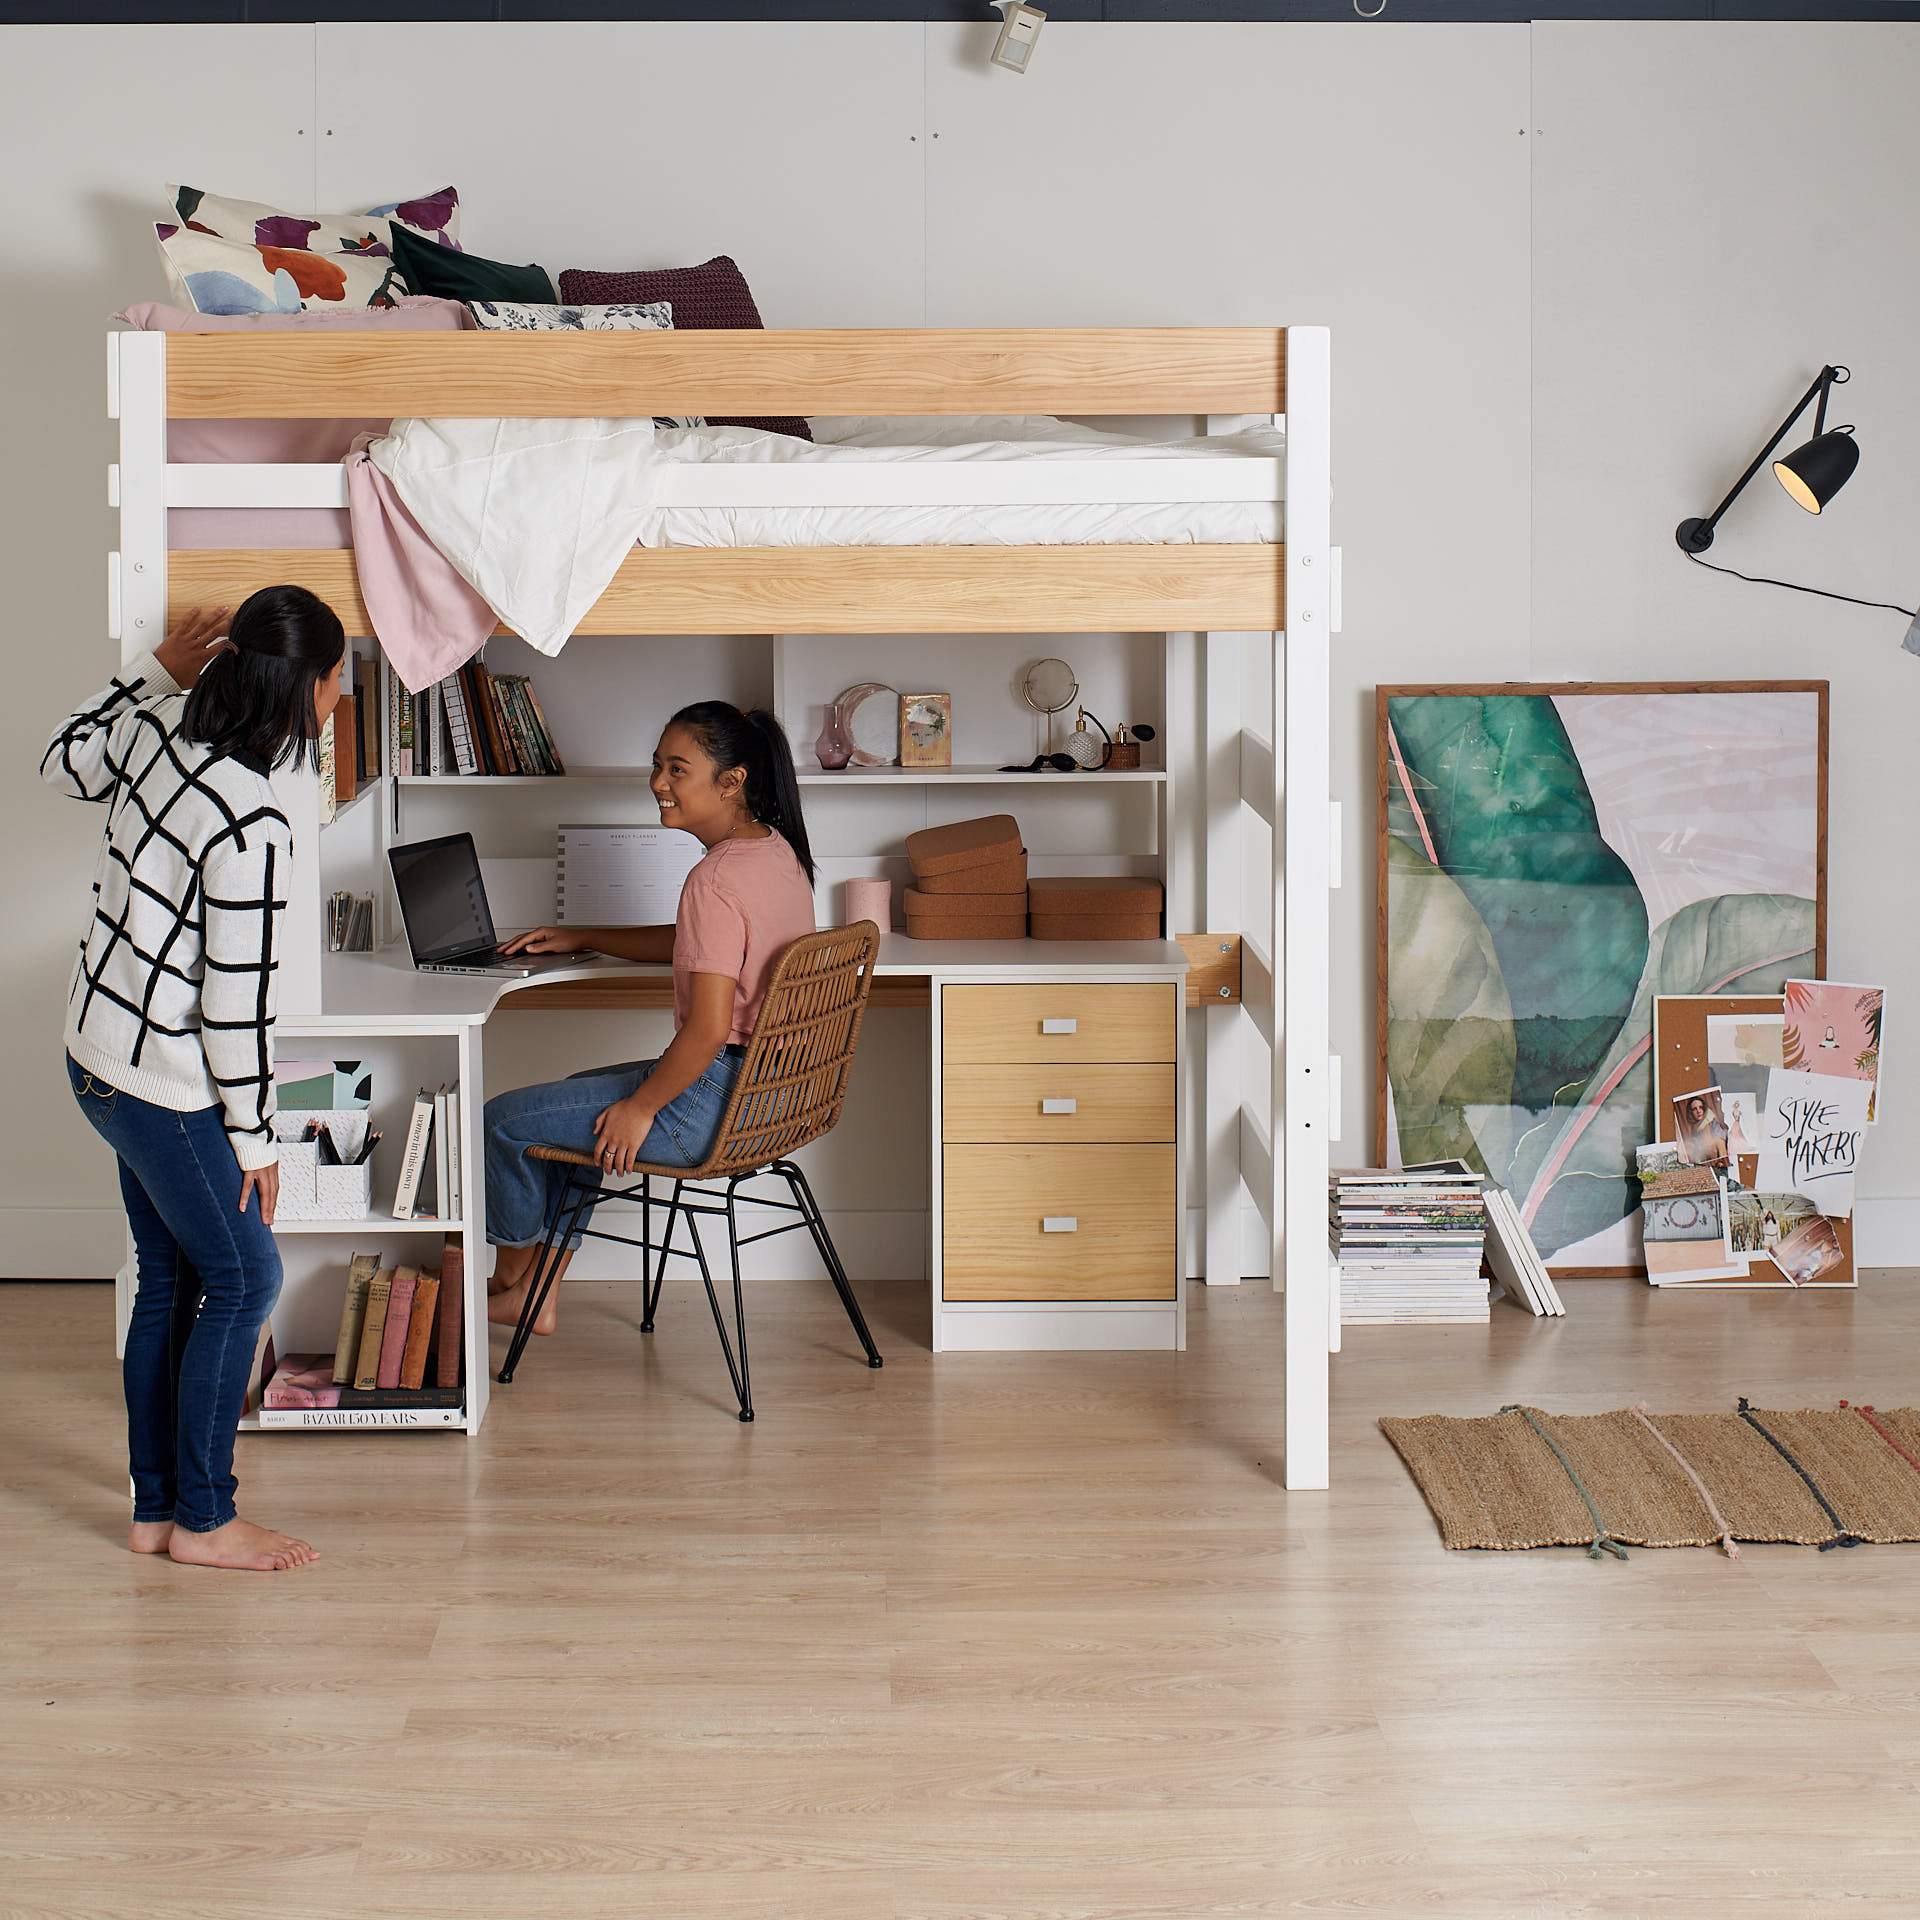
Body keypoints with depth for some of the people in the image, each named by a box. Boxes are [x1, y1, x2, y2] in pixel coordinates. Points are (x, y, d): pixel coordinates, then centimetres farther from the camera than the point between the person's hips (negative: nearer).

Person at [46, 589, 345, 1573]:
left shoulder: (154, 728, -3)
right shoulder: (250, 824, -27)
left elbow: (63, 762, 22)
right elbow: (236, 1001, -21)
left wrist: (156, 668, 19)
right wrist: (254, 1138, -10)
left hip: (99, 1052, 9)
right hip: (163, 1084, -9)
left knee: (167, 1278, 16)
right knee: (241, 1280, 5)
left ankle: (156, 1506, 24)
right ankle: (202, 1519, 14)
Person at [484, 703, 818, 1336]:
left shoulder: (717, 879, -24)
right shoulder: (778, 852, 6)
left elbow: (707, 1030, -27)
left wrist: (640, 1108, -13)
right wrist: (581, 939, 24)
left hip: (714, 1105, -10)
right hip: (773, 1088, 10)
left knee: (506, 1118, 6)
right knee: (572, 1101, 30)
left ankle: (510, 1279, 31)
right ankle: (534, 1297, 32)